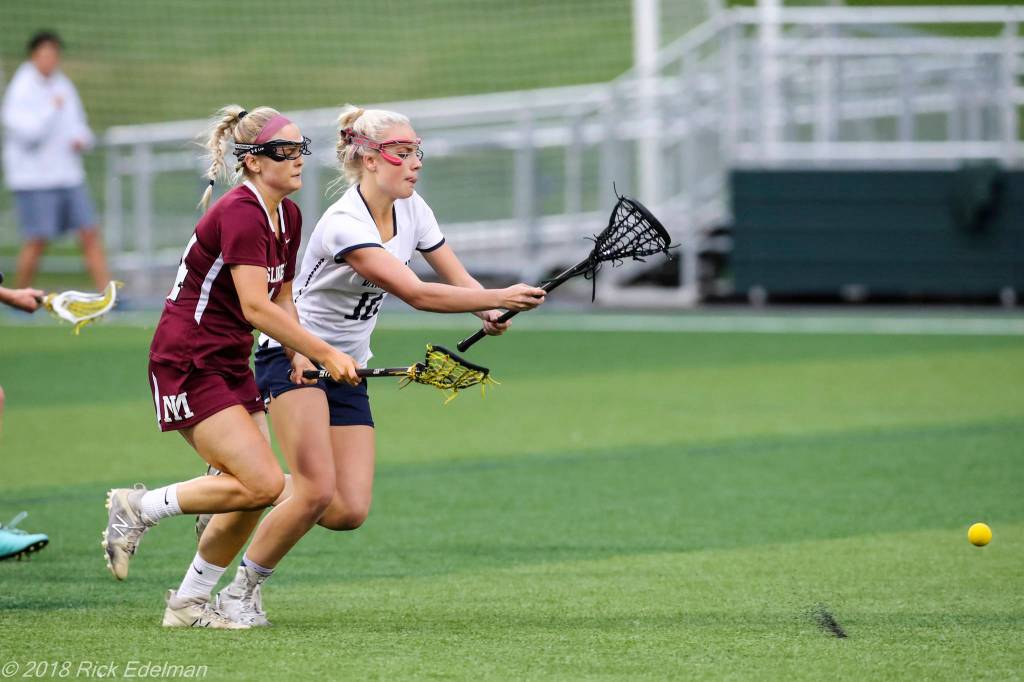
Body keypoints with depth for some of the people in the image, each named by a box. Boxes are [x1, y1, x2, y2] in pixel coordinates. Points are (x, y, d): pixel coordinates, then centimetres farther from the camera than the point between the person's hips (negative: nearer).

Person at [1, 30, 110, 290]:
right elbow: (28, 133, -22)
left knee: (90, 235, -1)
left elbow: (78, 126, 21)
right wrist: (53, 108, -15)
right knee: (37, 241, -8)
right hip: (33, 179, -6)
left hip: (68, 177, 6)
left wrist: (81, 139, -1)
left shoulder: (63, 86, 11)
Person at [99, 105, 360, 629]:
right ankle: (140, 508, -2)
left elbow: (281, 300, 20)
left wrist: (300, 359, 3)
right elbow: (256, 308, -26)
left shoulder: (288, 217, 9)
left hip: (230, 365, 9)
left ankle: (189, 603, 15)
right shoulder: (240, 213, -19)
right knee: (262, 482, -18)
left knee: (255, 494, 3)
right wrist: (325, 354, -25)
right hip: (186, 365, -9)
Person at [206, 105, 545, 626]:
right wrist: (500, 298, -34)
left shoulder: (411, 210, 1)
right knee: (317, 492, -22)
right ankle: (241, 590, -3)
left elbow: (455, 276, 8)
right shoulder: (344, 225, -25)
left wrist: (489, 311, -14)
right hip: (295, 360, -8)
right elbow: (417, 294, -31)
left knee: (350, 512, -5)